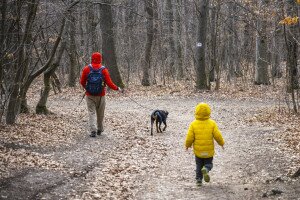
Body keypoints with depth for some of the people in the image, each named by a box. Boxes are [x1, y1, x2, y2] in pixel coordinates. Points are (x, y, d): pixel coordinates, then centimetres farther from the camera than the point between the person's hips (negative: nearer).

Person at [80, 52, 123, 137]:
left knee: (92, 113, 0)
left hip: (90, 95, 0)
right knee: (100, 114, 14)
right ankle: (99, 130, 25)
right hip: (100, 95, 0)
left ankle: (93, 130, -13)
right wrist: (117, 88, 6)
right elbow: (109, 83, -9)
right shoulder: (104, 70, -8)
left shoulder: (86, 69, -4)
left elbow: (82, 82, 3)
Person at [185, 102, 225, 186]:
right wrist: (221, 143, 9)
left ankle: (199, 180, 14)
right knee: (208, 164, 17)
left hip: (198, 151, 0)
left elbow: (190, 137, -10)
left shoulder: (193, 124, -10)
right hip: (209, 151, 0)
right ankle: (206, 170, -15)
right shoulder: (212, 123, -9)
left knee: (199, 165, 19)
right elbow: (217, 135, -10)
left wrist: (187, 145, 10)